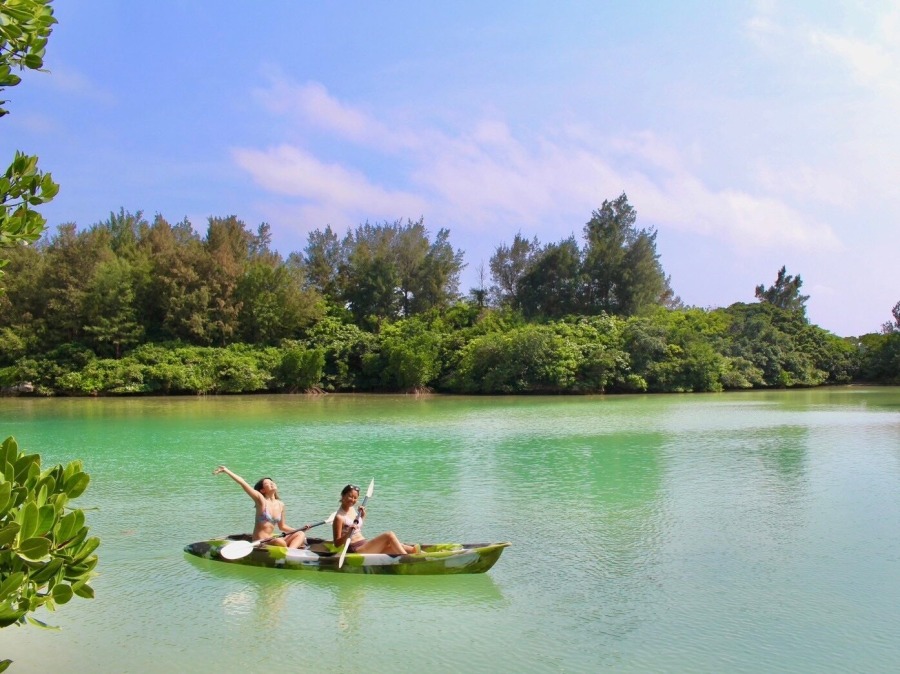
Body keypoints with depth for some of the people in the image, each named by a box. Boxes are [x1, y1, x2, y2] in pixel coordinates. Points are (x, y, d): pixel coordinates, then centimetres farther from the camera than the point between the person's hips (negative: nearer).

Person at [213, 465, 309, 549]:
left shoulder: (280, 505, 10)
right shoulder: (261, 500, -5)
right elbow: (243, 483, -15)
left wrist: (299, 529, 9)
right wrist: (226, 471, -20)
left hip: (271, 540, 7)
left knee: (301, 534, -6)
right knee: (280, 542, -36)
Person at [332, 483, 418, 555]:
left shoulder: (352, 509, 13)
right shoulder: (339, 517, -11)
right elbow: (337, 544, -12)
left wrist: (362, 517, 14)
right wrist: (348, 534, -28)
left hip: (365, 544, 8)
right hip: (355, 549, -8)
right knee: (389, 535, -21)